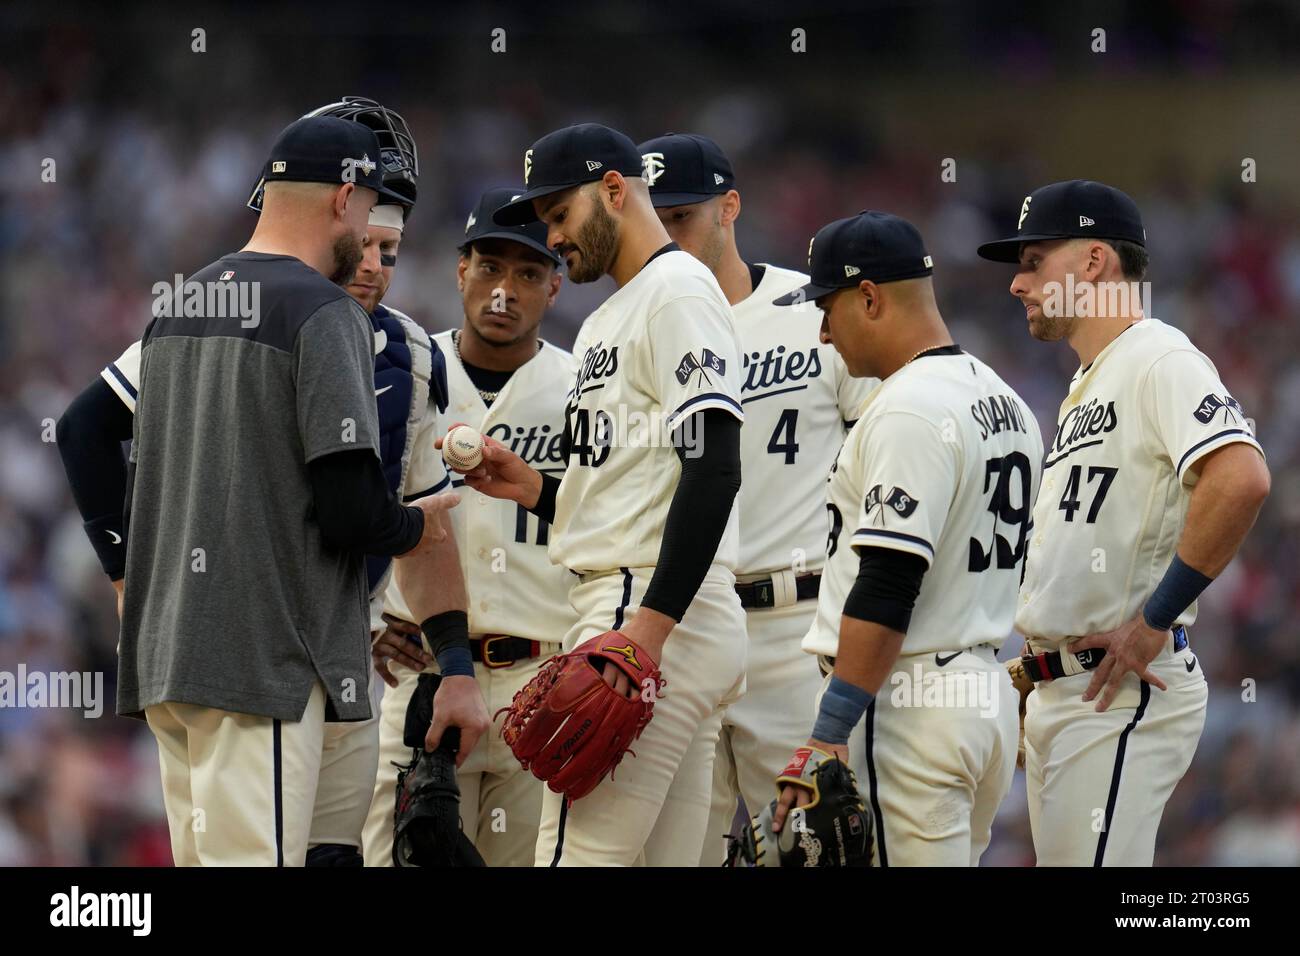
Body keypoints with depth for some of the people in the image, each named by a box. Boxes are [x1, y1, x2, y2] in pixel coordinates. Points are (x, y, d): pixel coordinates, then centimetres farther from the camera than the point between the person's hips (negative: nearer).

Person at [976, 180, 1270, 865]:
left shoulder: (1159, 360, -11)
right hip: (1059, 692, 10)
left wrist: (1154, 621, -22)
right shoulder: (1084, 388, 22)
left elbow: (1241, 478, -27)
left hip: (1123, 695, -10)